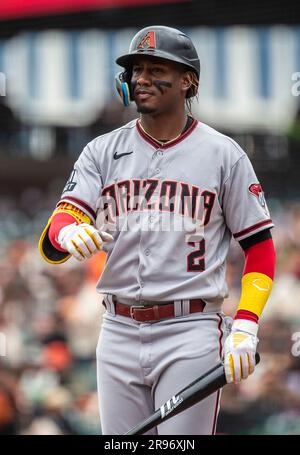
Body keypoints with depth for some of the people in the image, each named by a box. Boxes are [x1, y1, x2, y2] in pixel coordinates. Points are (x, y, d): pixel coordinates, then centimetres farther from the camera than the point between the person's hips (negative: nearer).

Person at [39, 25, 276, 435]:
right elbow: (52, 242, -3)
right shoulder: (102, 152, 9)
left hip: (190, 333, -3)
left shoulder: (224, 154, 3)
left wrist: (245, 330, -8)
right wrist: (68, 234, -29)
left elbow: (260, 248, 5)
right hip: (119, 333, 4)